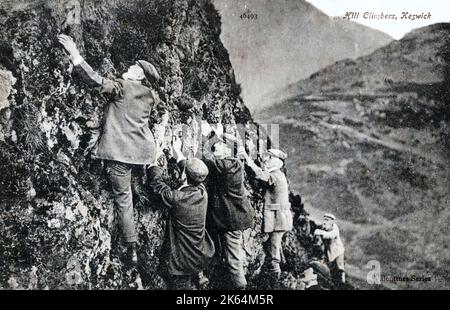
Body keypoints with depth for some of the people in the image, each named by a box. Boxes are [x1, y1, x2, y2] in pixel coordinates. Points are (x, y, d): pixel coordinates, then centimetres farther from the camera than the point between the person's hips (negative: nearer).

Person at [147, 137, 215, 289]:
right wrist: (177, 151, 25)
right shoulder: (202, 191, -10)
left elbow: (156, 182, -7)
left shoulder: (176, 198, -26)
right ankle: (199, 273, 34)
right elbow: (190, 168, 10)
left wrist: (153, 160, 10)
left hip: (182, 262, -6)